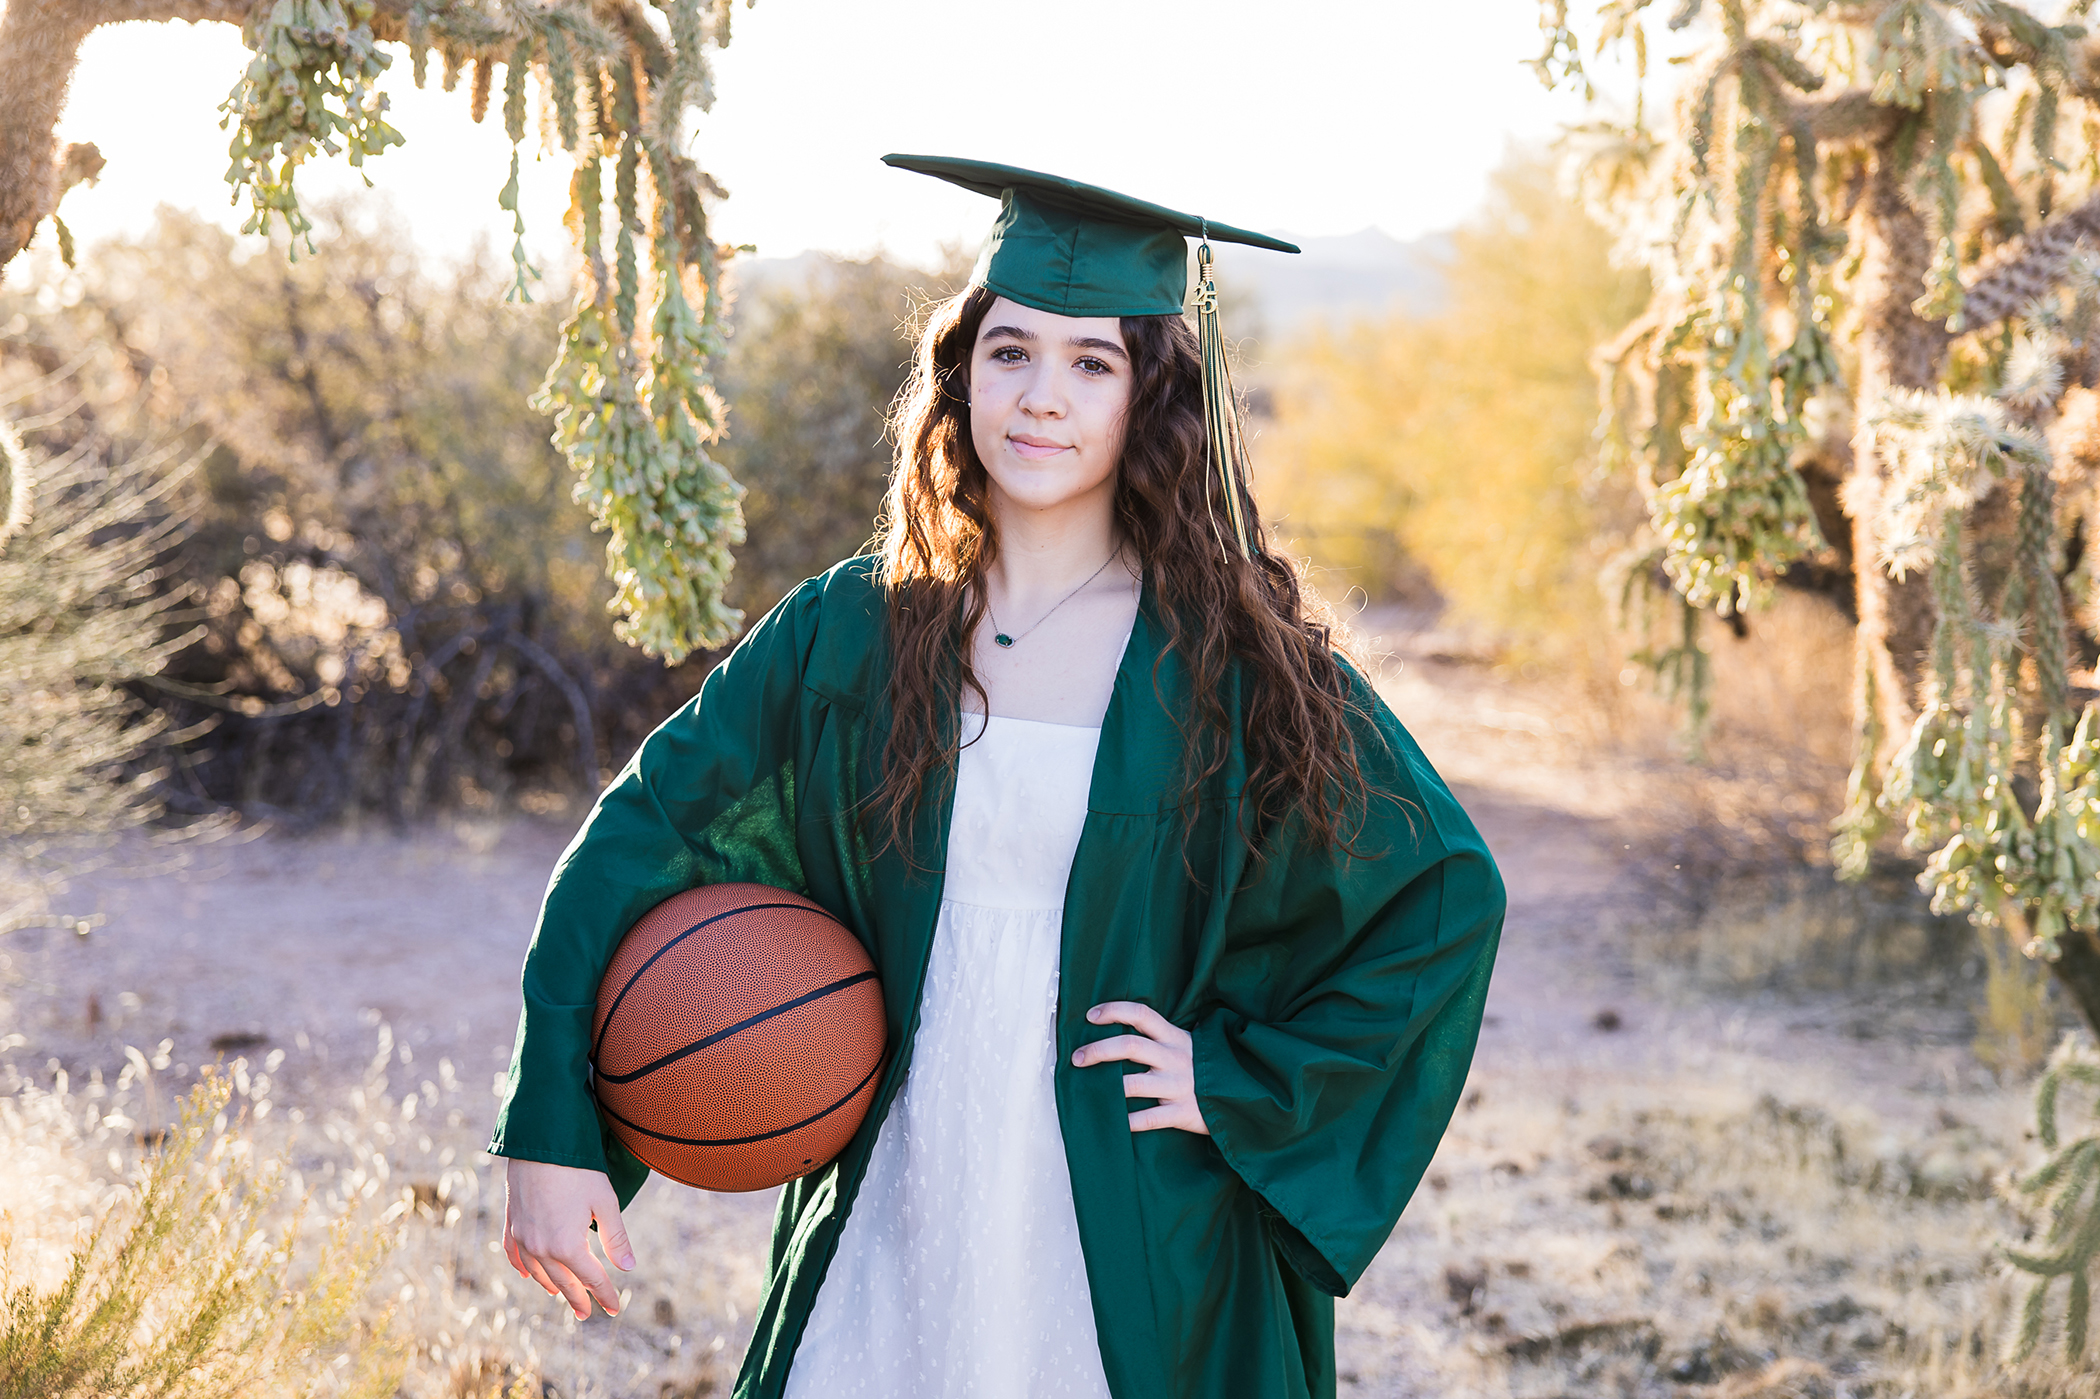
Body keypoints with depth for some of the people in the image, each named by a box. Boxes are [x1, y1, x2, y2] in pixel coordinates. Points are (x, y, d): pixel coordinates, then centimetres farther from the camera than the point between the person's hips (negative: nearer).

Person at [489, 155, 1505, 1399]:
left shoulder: (1235, 660, -6)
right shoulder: (852, 634, -1)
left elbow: (1446, 894, -2)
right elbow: (645, 832, -2)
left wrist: (1245, 1082, -8)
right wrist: (550, 1136, -10)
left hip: (1135, 1249, -2)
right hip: (896, 1220, 2)